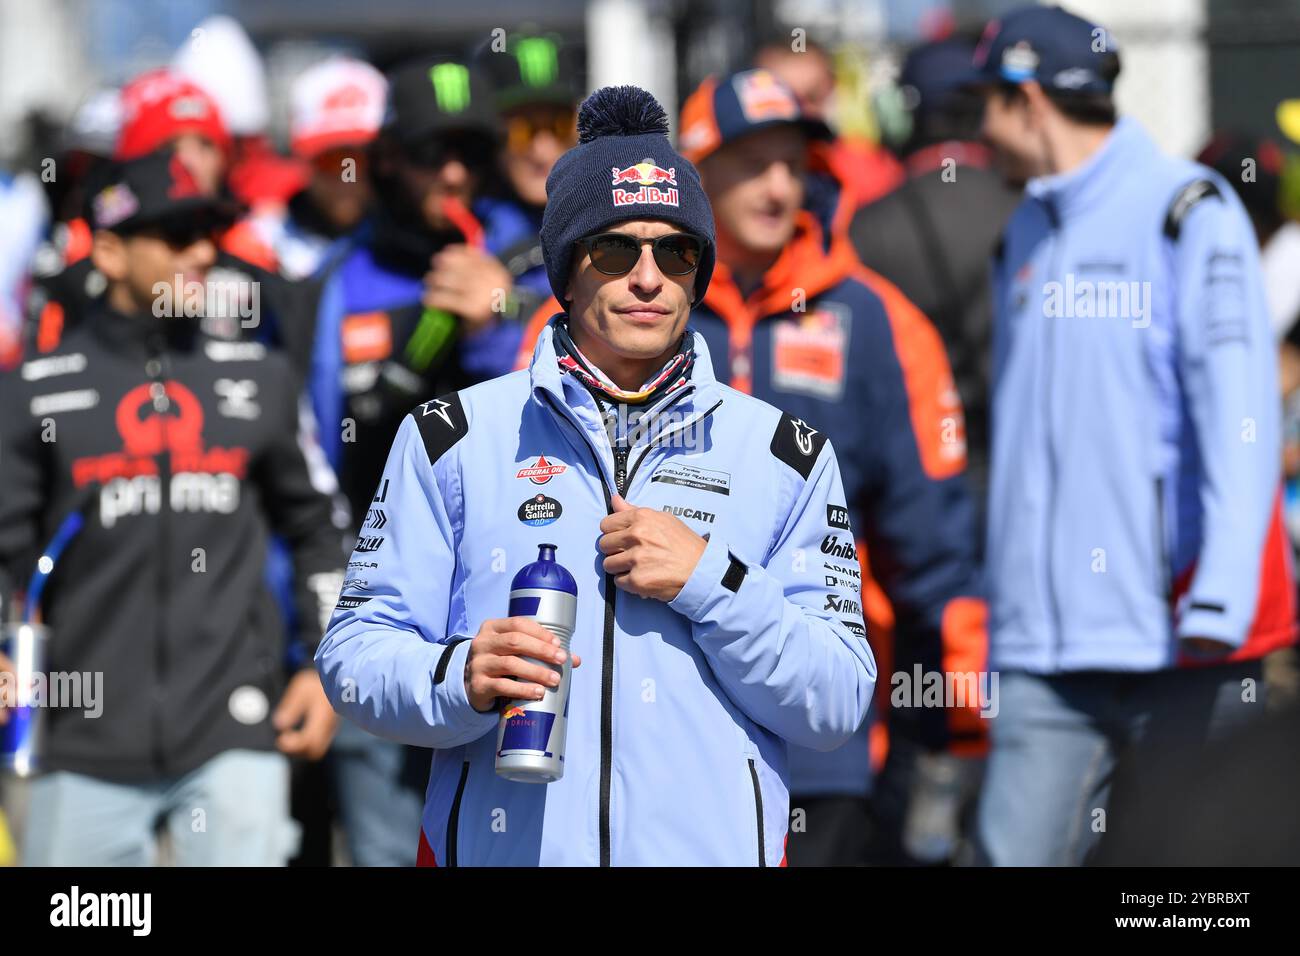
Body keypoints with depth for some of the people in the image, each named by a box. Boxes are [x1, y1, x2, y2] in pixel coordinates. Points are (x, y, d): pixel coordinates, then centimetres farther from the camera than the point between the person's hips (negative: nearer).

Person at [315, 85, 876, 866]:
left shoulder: (785, 455, 6)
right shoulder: (452, 439, 4)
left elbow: (838, 708, 0)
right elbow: (354, 654, 0)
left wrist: (709, 581, -13)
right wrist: (460, 681, -19)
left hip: (713, 846, 1)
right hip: (497, 848, -1)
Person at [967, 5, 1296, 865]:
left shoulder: (1191, 214, -6)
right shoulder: (1027, 232, 17)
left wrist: (1220, 596, -19)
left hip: (1174, 639, -6)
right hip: (1044, 645, 6)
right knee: (1016, 848, -4)